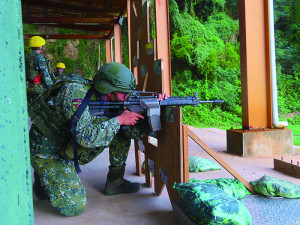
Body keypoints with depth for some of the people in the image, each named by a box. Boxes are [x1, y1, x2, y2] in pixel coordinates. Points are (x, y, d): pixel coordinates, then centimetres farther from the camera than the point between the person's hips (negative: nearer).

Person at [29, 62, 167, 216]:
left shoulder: (111, 104, -7)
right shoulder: (75, 91, -29)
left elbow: (136, 130, -4)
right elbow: (85, 137, -39)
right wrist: (118, 120, -27)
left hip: (70, 149, 7)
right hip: (47, 151, -7)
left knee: (121, 135, -3)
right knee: (74, 207, -17)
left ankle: (115, 182, 9)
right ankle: (43, 180, 10)